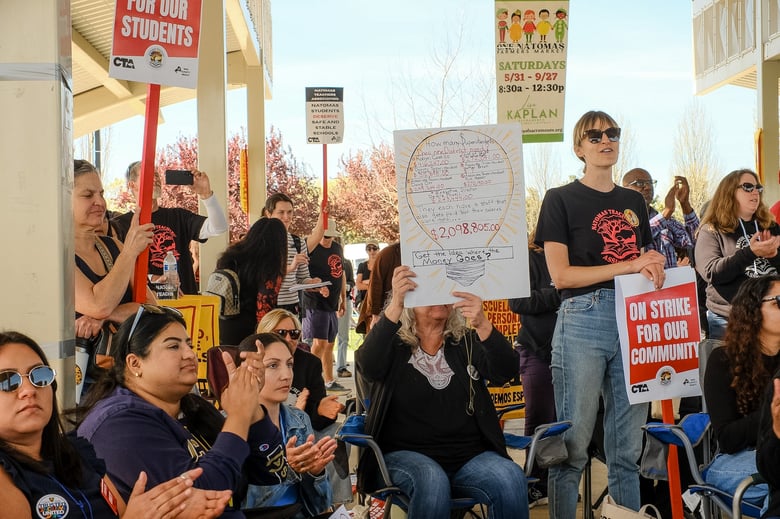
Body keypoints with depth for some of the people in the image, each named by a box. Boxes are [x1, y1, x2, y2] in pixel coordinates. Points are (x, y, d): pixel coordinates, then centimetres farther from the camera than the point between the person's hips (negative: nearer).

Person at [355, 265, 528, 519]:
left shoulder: (467, 342, 12)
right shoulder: (394, 343, 5)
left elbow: (506, 372, -6)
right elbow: (367, 367, -18)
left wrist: (482, 324, -25)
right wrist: (395, 306, -29)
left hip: (470, 456, 3)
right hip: (406, 453, -2)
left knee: (511, 479, -27)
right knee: (432, 482, -36)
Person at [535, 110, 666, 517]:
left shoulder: (634, 202, 17)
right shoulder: (561, 199, 2)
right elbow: (560, 275, -7)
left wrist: (654, 266, 0)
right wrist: (627, 266, -12)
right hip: (583, 320, -5)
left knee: (627, 448, 7)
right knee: (573, 444, -2)